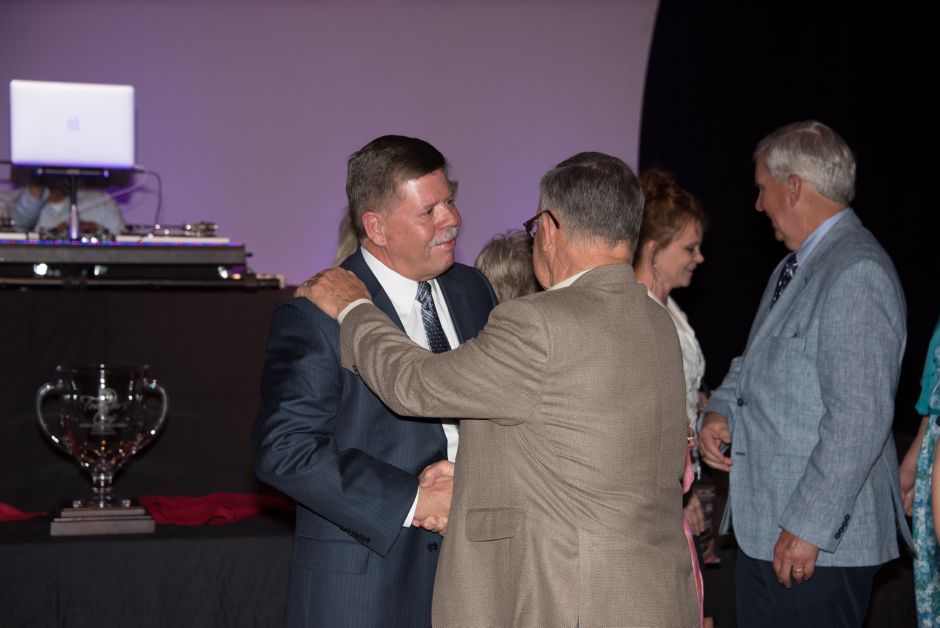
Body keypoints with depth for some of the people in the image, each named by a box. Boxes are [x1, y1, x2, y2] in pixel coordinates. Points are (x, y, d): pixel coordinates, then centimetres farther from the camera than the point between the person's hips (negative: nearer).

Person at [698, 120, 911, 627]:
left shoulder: (857, 273, -16)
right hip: (760, 528, 9)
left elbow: (859, 418, -23)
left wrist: (807, 527, -22)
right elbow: (754, 361, 26)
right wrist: (720, 410, 4)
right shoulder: (793, 268, 14)